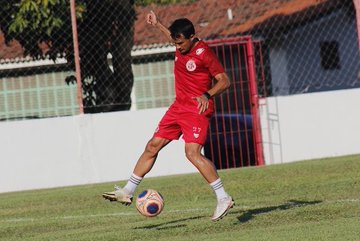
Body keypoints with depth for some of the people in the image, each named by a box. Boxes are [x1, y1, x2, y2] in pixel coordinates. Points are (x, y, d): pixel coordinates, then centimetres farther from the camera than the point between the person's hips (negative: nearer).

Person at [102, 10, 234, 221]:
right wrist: (158, 25, 34)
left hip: (197, 109, -9)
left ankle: (224, 199, -20)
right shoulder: (182, 46, 5)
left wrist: (208, 95, -32)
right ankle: (128, 192, 18)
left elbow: (225, 81, -17)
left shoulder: (204, 53, -18)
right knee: (153, 146, 10)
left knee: (192, 152, -23)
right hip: (179, 107, 9)